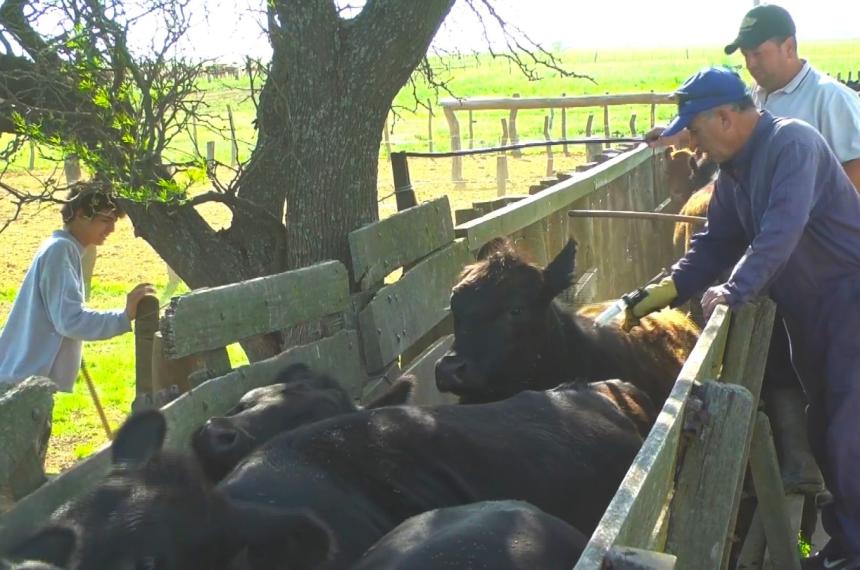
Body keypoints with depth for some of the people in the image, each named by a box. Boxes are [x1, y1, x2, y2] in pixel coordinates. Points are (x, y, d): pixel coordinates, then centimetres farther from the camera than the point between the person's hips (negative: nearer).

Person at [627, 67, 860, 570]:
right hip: (807, 310, 9)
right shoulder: (736, 167, 8)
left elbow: (782, 229, -32)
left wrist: (736, 291, -35)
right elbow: (717, 241, 8)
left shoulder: (792, 142, -20)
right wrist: (664, 293, -3)